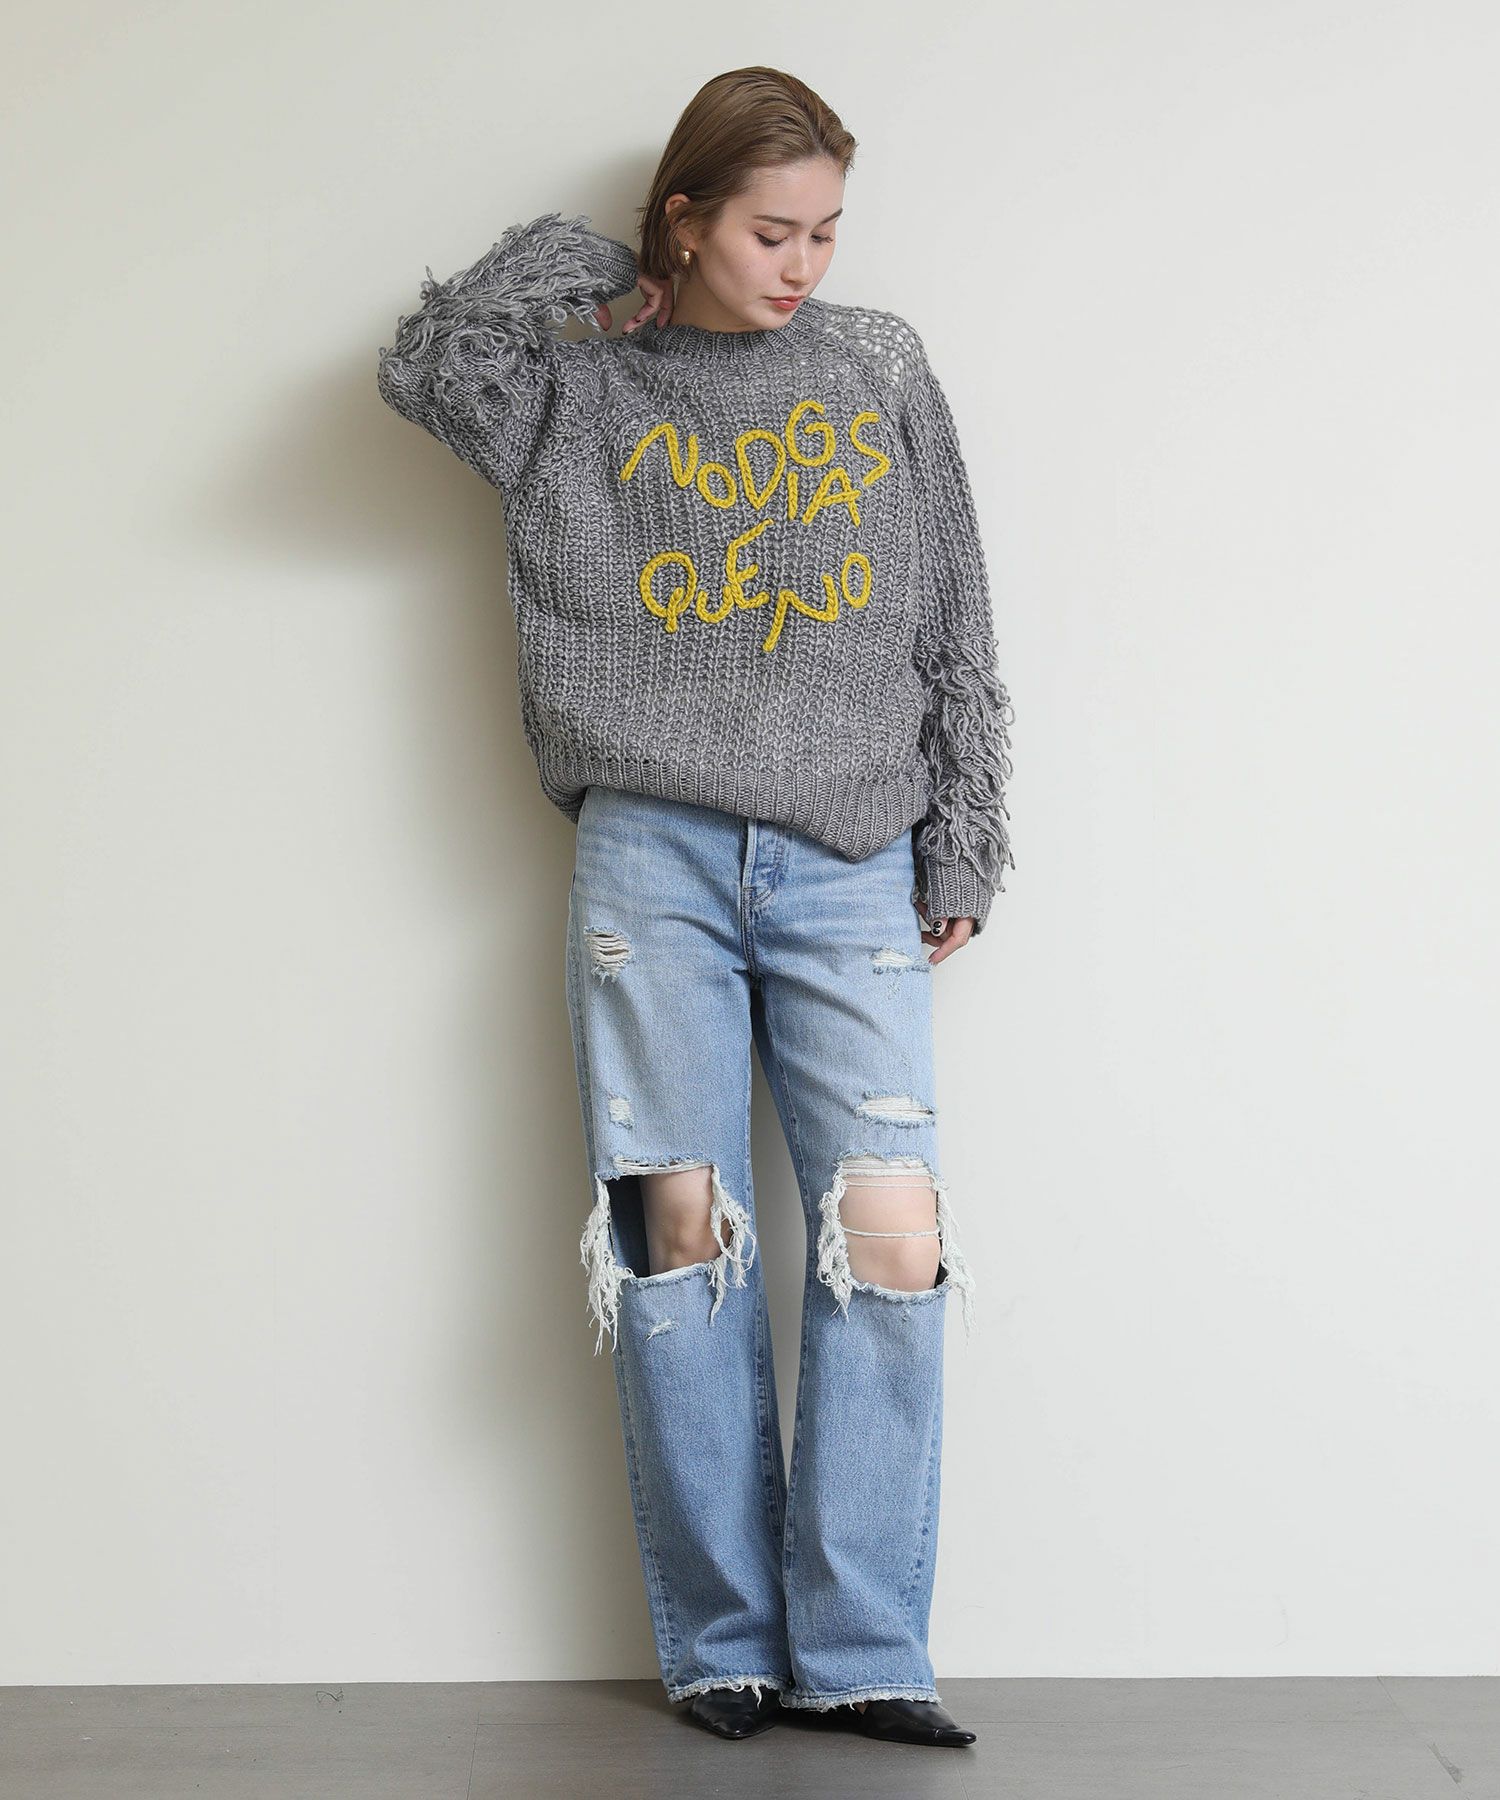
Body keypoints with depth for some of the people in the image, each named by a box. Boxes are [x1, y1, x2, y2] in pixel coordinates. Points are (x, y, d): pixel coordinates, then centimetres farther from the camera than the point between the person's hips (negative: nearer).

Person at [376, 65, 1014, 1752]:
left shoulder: (883, 370, 13)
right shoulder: (588, 392, 11)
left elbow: (957, 635, 12)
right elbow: (422, 367, -6)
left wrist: (964, 852, 7)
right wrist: (578, 261, 5)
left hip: (853, 867, 1)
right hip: (652, 859, -1)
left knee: (892, 1232, -8)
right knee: (679, 1229, -2)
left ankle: (863, 1649, 2)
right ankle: (722, 1645, 9)